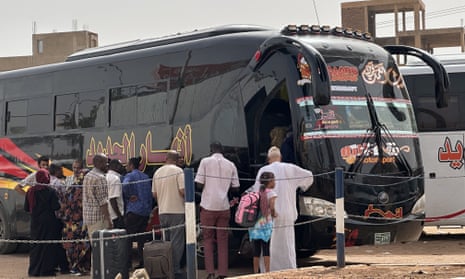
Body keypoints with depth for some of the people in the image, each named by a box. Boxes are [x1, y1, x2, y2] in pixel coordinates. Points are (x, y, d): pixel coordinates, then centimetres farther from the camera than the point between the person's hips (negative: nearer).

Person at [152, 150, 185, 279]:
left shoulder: (157, 172, 9)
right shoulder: (178, 171, -10)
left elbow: (154, 194, 12)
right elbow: (183, 191, -17)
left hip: (162, 212, 6)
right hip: (176, 211, -6)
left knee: (166, 242, 14)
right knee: (176, 243, -3)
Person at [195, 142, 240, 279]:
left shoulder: (205, 161, -2)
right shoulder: (230, 165, 6)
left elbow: (199, 184, -7)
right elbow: (236, 188, 7)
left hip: (208, 206, -2)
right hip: (224, 207, 2)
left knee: (208, 240, 7)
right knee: (223, 241, 8)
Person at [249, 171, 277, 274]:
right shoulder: (270, 193, -7)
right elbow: (272, 207, -19)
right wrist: (274, 214, -1)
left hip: (254, 225, 4)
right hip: (265, 224, -4)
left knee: (256, 250, 9)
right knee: (266, 250, 3)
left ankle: (256, 273, 11)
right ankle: (267, 272, 2)